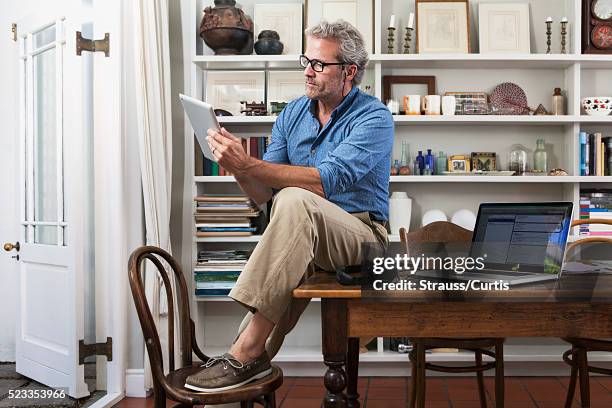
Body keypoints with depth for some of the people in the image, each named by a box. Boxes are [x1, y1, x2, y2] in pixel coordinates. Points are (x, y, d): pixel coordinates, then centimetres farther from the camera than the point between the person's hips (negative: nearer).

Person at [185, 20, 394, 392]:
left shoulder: (374, 117, -8)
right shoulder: (293, 114, 11)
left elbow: (326, 181, -24)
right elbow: (264, 194, 7)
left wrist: (248, 164, -28)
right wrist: (238, 168, -15)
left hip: (361, 235, -6)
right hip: (306, 237, 6)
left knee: (295, 201, -34)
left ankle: (246, 352, -33)